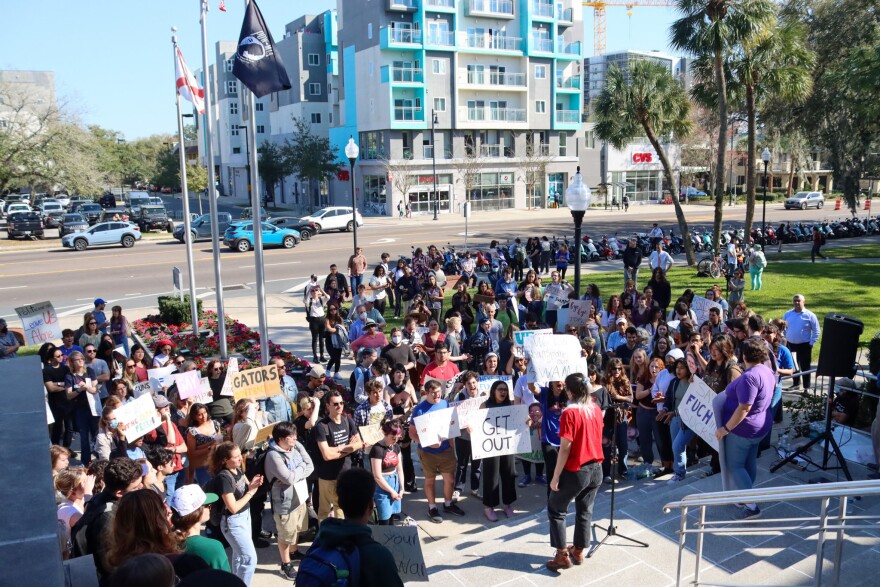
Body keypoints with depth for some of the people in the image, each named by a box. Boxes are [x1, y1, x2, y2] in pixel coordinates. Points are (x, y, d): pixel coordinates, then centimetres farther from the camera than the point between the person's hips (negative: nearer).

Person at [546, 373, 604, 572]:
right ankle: (578, 552, 30)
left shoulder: (569, 413, -20)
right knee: (585, 511, 18)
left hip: (576, 471, -6)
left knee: (555, 509, 10)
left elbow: (565, 448, -20)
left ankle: (562, 555, 9)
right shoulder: (596, 409, 1)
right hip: (596, 469, 7)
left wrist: (555, 477, -15)